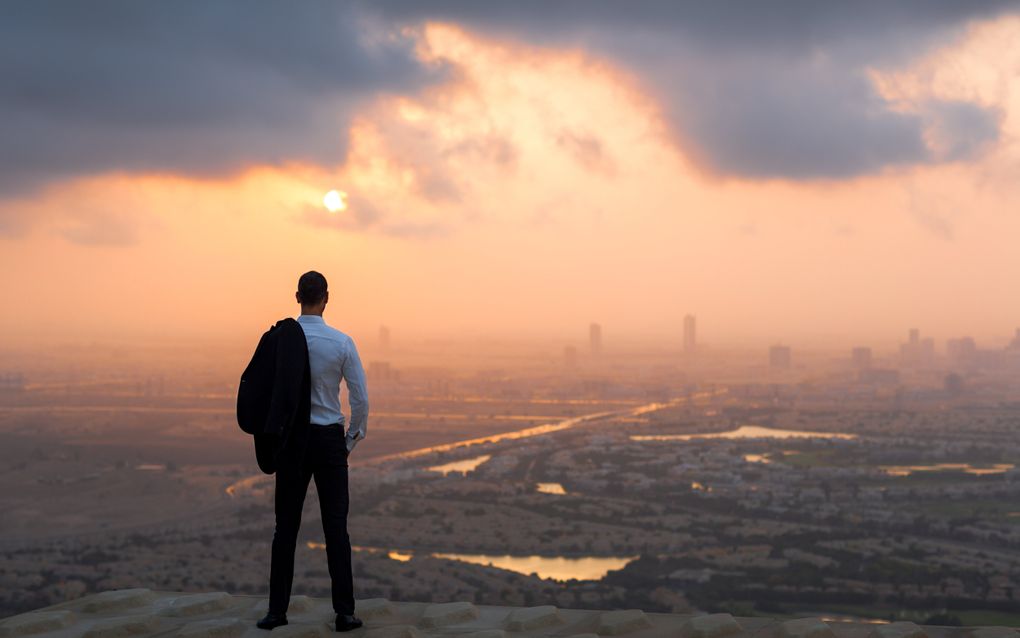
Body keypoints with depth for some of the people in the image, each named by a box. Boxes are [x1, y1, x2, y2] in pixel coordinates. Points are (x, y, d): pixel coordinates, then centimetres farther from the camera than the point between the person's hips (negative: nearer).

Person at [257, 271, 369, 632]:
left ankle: (277, 610, 12)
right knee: (335, 526, 3)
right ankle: (345, 612, 3)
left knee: (286, 525, 8)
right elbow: (360, 399, -6)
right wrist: (351, 441, 8)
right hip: (329, 439, -1)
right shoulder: (342, 343, -8)